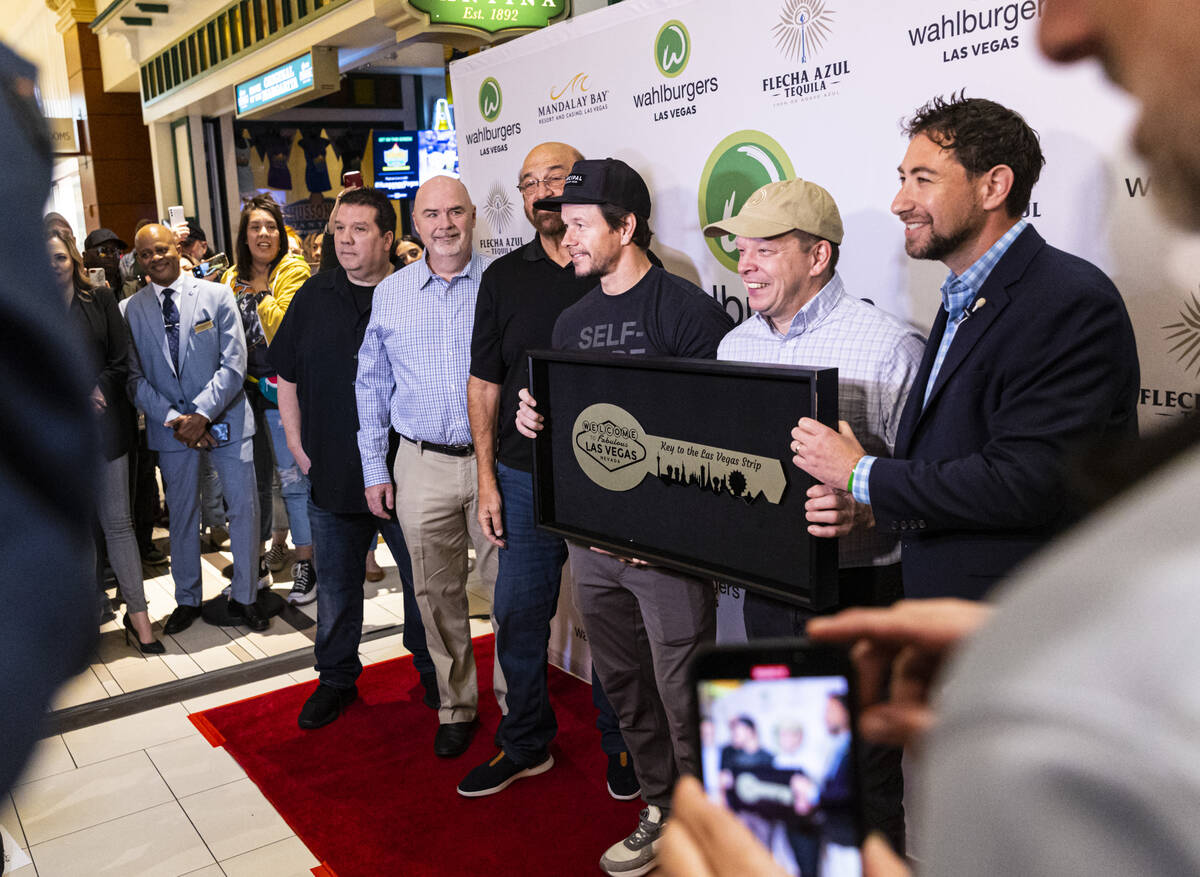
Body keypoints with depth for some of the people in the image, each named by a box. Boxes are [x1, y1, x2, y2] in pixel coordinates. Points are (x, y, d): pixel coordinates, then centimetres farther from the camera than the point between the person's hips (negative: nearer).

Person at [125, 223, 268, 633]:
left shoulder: (217, 296, -2)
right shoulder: (132, 310, 3)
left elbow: (234, 364, -8)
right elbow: (135, 377, 1)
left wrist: (202, 414, -16)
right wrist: (173, 418, -13)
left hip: (223, 419, -1)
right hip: (171, 427, 1)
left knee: (244, 507, 1)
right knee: (182, 515, 12)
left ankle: (244, 596, 18)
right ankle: (187, 600, 28)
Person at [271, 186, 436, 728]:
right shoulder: (313, 296, 5)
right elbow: (287, 378, 11)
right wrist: (297, 445, 6)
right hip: (332, 475, 3)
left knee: (424, 581, 11)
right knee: (336, 587, 14)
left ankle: (435, 672, 31)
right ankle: (337, 679, 32)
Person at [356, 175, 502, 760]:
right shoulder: (389, 294, 8)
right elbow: (371, 388, 13)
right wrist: (374, 470, 10)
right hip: (423, 465, 2)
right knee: (437, 595, 10)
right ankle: (454, 707, 27)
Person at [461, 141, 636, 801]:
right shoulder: (504, 277, 8)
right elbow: (484, 382, 8)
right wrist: (487, 480, 2)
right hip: (526, 478, 3)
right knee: (518, 614, 10)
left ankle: (622, 744, 29)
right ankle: (524, 743, 30)